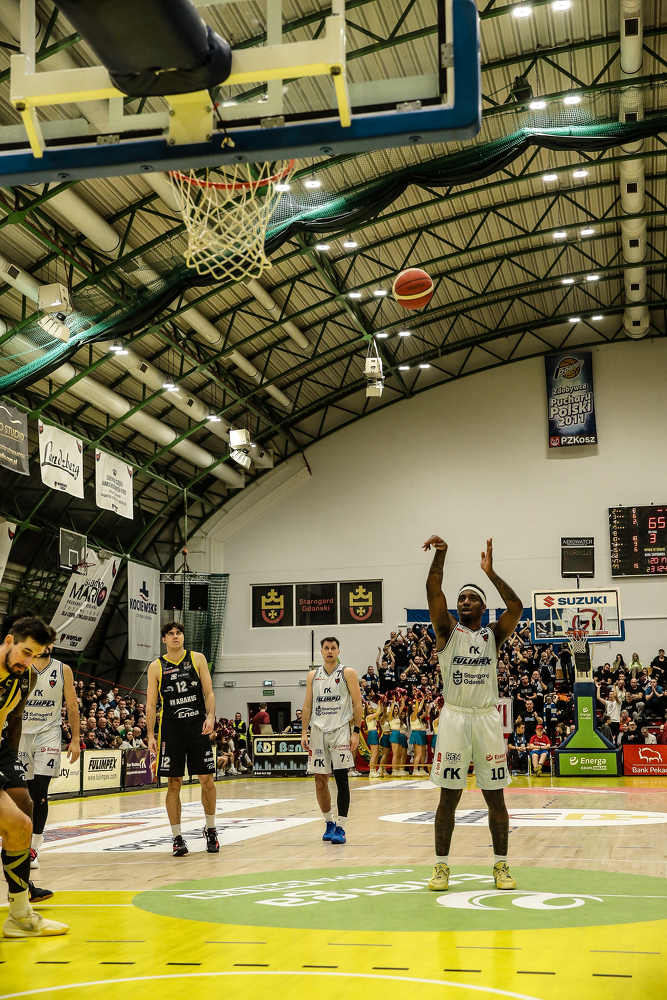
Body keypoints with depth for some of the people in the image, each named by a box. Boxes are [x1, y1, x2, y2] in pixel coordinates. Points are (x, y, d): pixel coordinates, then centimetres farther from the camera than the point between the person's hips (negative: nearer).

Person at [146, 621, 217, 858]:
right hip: (171, 729, 0)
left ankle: (210, 829, 20)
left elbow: (208, 692, 4)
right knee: (174, 783, -1)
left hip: (198, 727, 1)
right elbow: (151, 704, 4)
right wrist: (150, 735, -5)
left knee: (207, 780, 1)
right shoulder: (156, 667, 4)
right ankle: (177, 837, 7)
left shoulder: (197, 659, 5)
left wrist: (210, 716, -13)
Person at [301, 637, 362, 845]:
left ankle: (340, 827, -6)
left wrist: (356, 732, -10)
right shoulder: (313, 675, 11)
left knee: (341, 779, -9)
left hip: (340, 730, -4)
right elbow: (307, 706, 12)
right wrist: (304, 732, 3)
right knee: (320, 781, 5)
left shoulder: (348, 673, 0)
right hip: (318, 731, 4)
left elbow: (357, 703, -2)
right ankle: (329, 823, 21)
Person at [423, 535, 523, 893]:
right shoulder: (447, 629, 5)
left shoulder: (493, 634, 8)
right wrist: (440, 554, -22)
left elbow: (516, 607, -10)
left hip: (487, 718, 1)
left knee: (495, 796, 5)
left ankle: (501, 865, 15)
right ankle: (441, 866, 11)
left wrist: (490, 572, -12)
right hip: (454, 717, -1)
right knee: (448, 796, 1)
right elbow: (433, 590, -10)